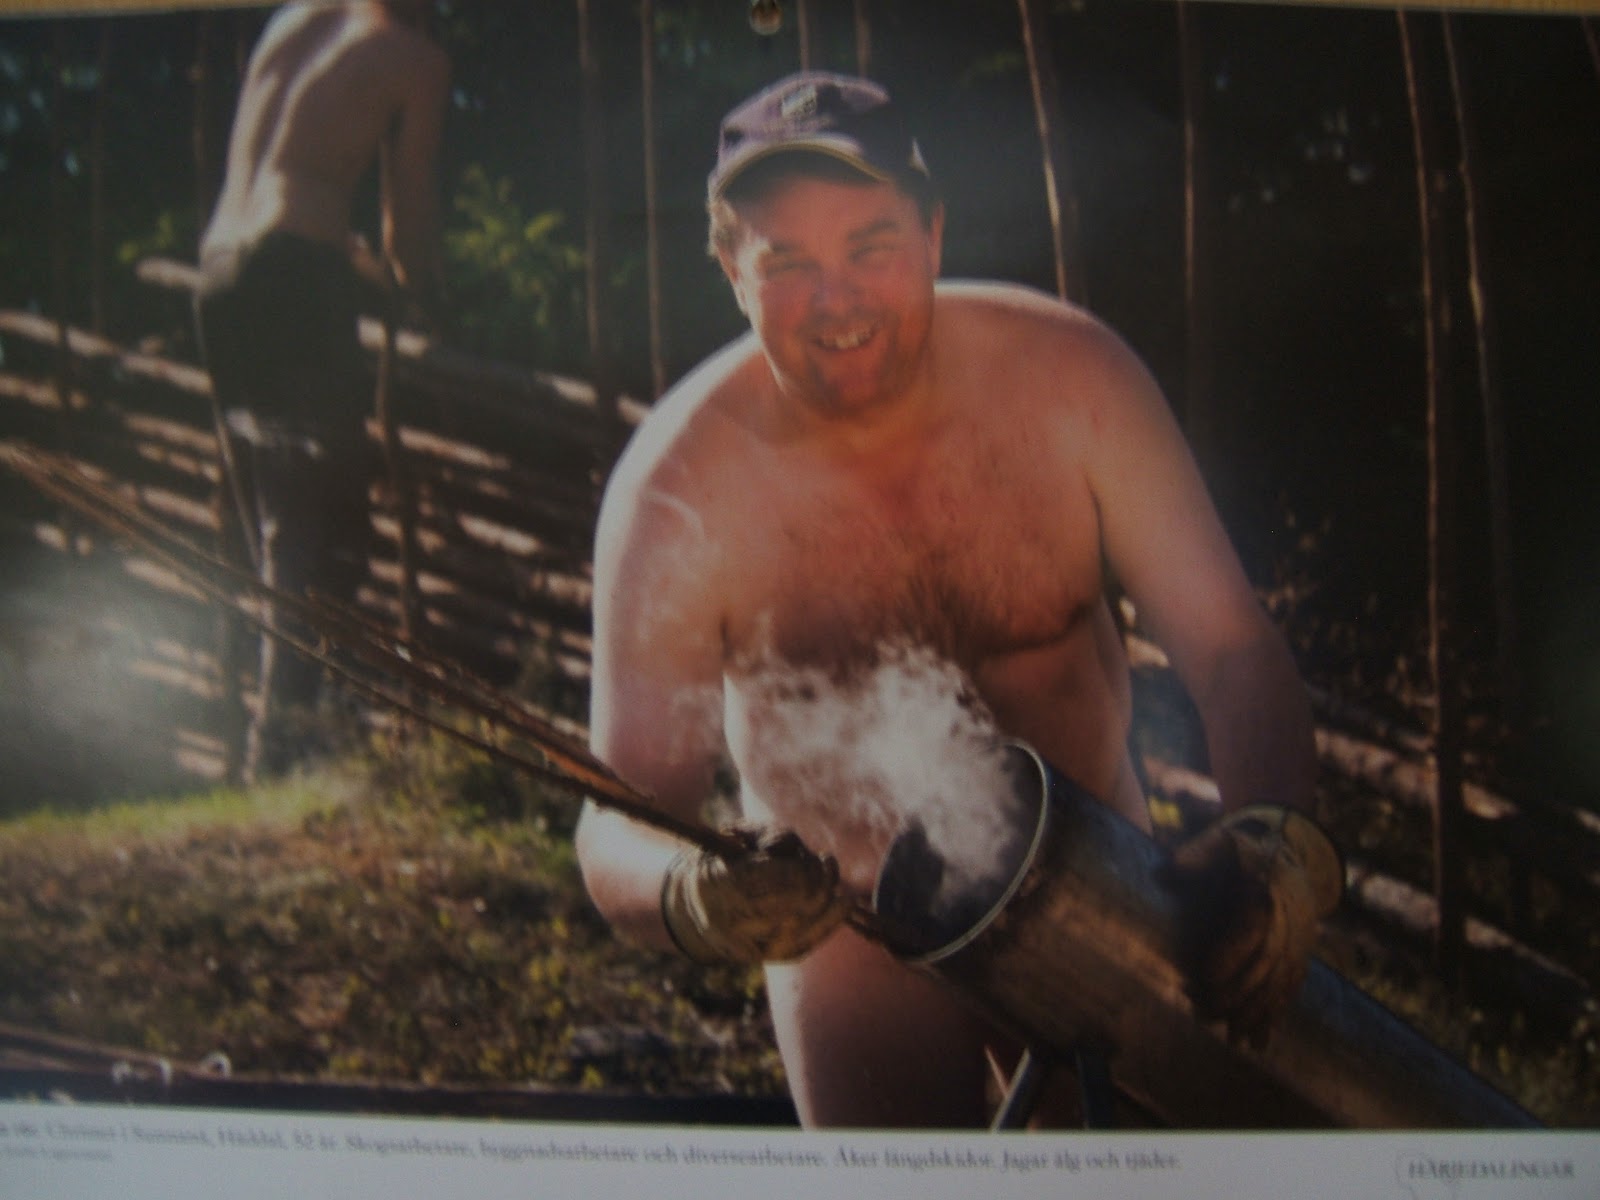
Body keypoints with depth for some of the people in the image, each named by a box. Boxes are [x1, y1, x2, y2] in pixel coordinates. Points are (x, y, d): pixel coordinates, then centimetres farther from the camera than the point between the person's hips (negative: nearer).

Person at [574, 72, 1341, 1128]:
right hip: (853, 927, -2)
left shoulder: (1069, 375, -20)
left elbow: (1231, 648, -18)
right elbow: (621, 822, -26)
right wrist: (692, 902, -48)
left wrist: (1279, 833, -36)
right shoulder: (677, 493, -27)